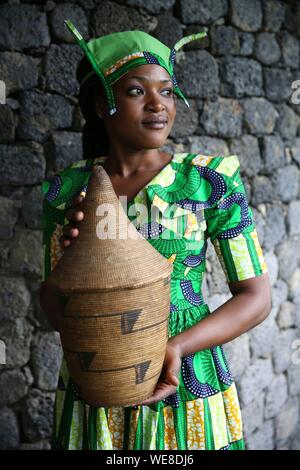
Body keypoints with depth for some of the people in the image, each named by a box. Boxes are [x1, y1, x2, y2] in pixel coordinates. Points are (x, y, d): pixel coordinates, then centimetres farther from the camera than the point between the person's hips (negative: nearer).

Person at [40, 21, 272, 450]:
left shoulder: (212, 181, -9)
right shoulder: (66, 189, -3)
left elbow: (256, 296, -6)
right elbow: (55, 314, 3)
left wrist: (176, 346, -20)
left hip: (186, 394, -1)